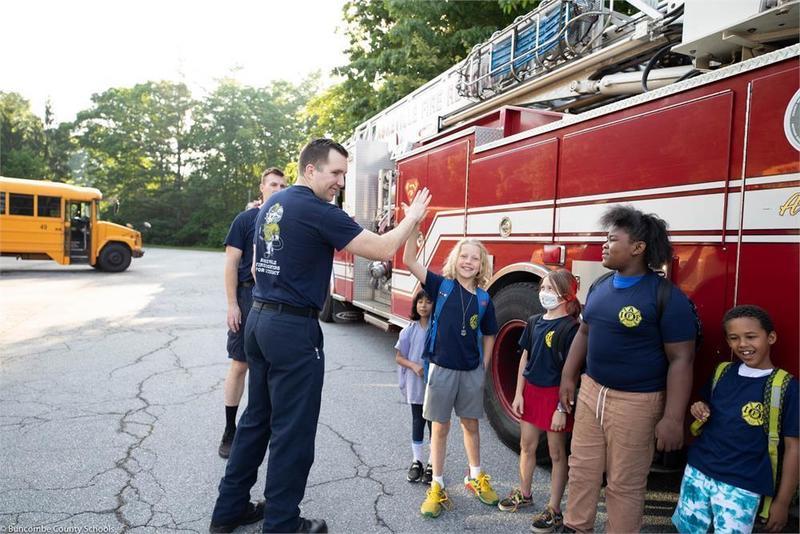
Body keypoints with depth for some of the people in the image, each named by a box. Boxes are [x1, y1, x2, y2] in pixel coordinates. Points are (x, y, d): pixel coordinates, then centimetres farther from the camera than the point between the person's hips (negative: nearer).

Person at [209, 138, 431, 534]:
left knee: (257, 418, 19)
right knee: (292, 430, 4)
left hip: (259, 319, 9)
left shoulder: (271, 204, 12)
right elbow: (382, 250, -16)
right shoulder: (318, 211, -16)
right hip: (293, 328, -9)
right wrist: (413, 217, -1)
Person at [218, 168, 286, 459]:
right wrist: (232, 304, -11)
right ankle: (230, 431, 13)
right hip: (249, 296, -3)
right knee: (240, 365, 1)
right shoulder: (246, 219, -1)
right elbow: (231, 263, -4)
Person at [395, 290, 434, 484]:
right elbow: (398, 357, 1)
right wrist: (413, 366, -16)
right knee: (418, 423, 13)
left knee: (435, 424, 7)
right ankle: (417, 461, 25)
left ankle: (432, 464, 19)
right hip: (415, 386, 1)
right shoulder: (410, 330, -1)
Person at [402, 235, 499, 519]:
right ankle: (437, 487, 22)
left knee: (471, 424, 18)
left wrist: (483, 367, 7)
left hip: (471, 372, 3)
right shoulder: (441, 285, -7)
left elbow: (489, 334, 12)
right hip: (442, 368, -2)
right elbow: (409, 260, -19)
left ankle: (475, 477, 38)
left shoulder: (484, 298, -1)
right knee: (440, 428, 8)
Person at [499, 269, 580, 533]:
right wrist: (519, 393, 5)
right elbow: (525, 358, 9)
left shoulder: (570, 327, -15)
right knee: (527, 445, 17)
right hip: (531, 391, 6)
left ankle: (554, 510, 20)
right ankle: (524, 494, 36)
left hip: (555, 395, -6)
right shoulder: (534, 322, 4)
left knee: (557, 453, 8)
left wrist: (562, 409, -17)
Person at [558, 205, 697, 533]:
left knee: (625, 484, 8)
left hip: (636, 402, -6)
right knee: (581, 470, 17)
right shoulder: (600, 287, 5)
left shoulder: (667, 296, -16)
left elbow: (681, 359, -16)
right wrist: (568, 377, 16)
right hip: (591, 392, 7)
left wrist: (673, 419, -19)